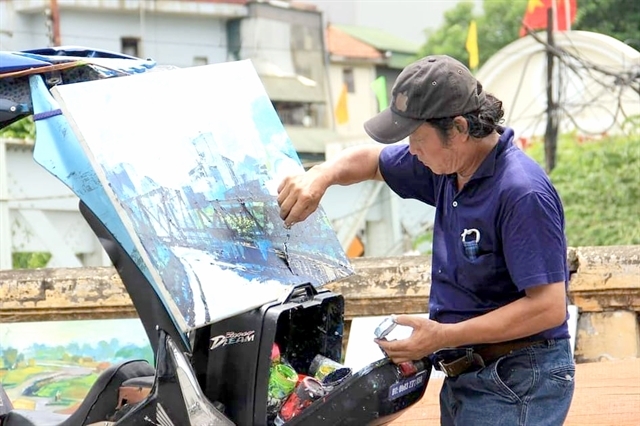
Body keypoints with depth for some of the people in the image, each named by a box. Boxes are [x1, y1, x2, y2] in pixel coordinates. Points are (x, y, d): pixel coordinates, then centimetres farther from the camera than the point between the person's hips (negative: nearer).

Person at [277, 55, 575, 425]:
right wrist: (321, 176, 0)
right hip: (464, 378, 9)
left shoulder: (522, 193, -23)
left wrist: (444, 336, -23)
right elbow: (372, 159, 23)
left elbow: (548, 307, -25)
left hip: (516, 383, -9)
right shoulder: (448, 164, 4)